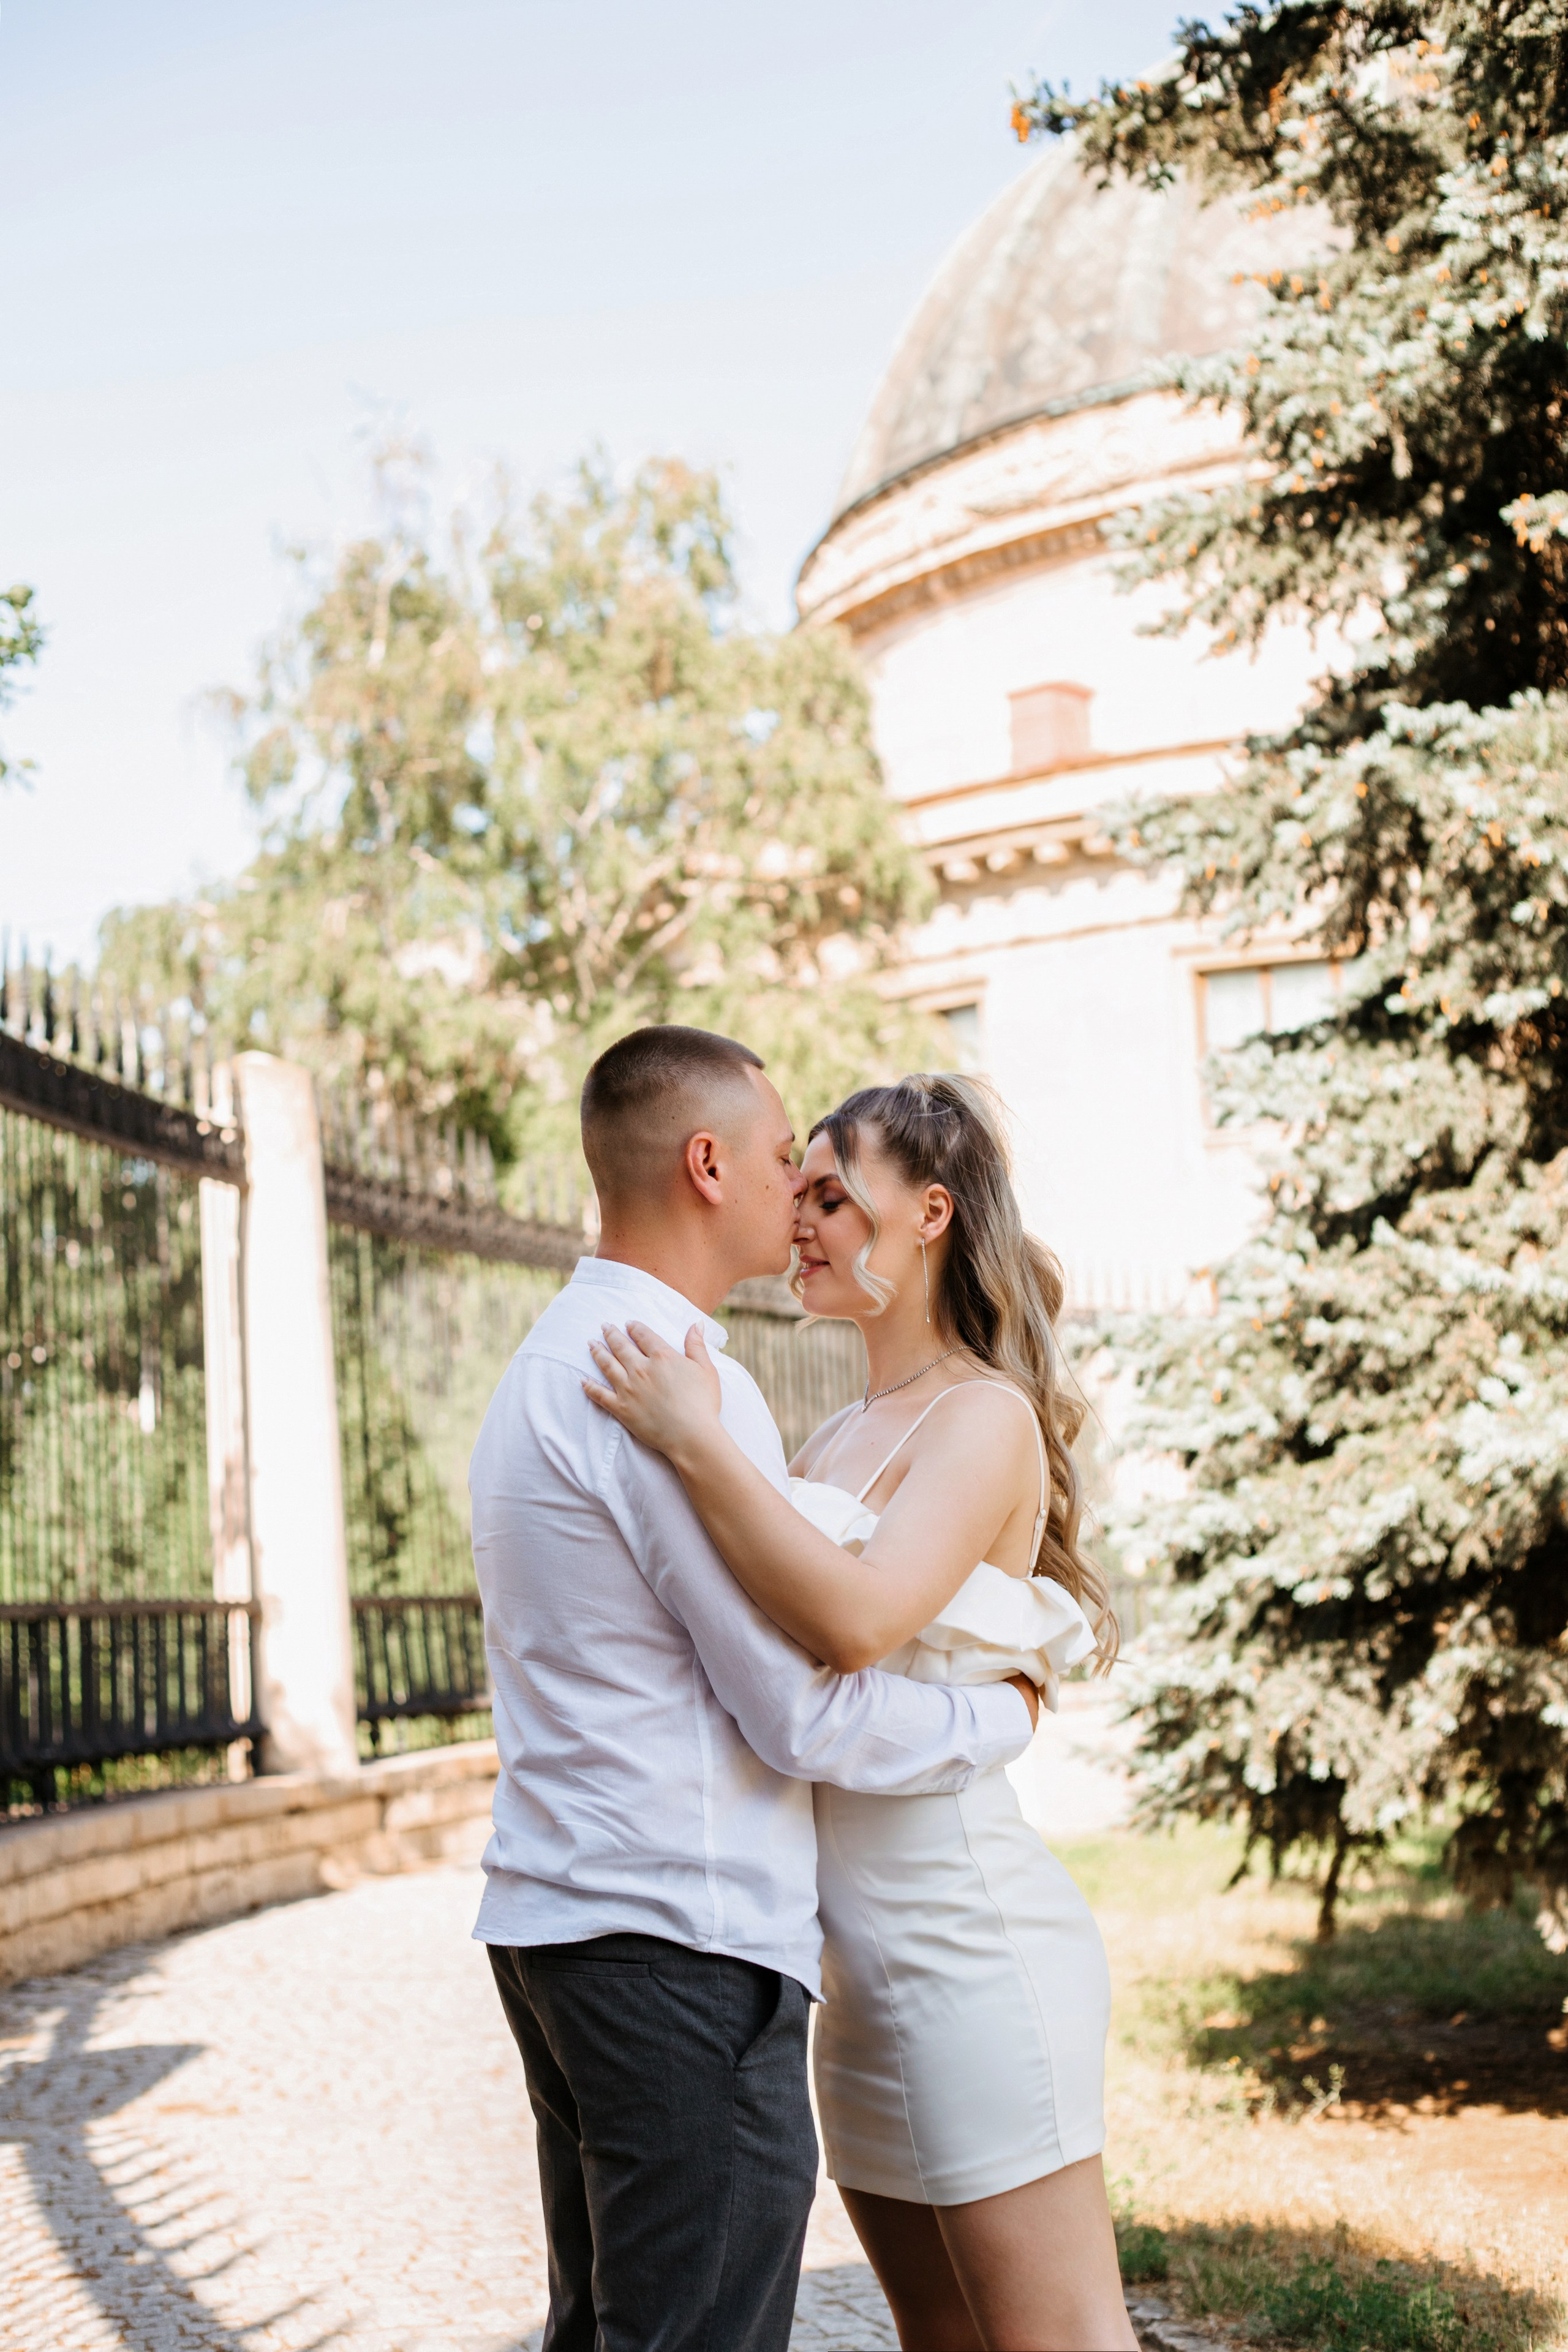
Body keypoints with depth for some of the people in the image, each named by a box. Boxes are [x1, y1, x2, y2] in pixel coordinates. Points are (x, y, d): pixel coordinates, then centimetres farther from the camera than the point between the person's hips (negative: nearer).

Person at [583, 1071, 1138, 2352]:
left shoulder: (985, 1419, -10)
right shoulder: (840, 1436, 17)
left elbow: (858, 1619, -26)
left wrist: (696, 1442, -24)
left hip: (964, 1933, -9)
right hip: (863, 1956, 9)